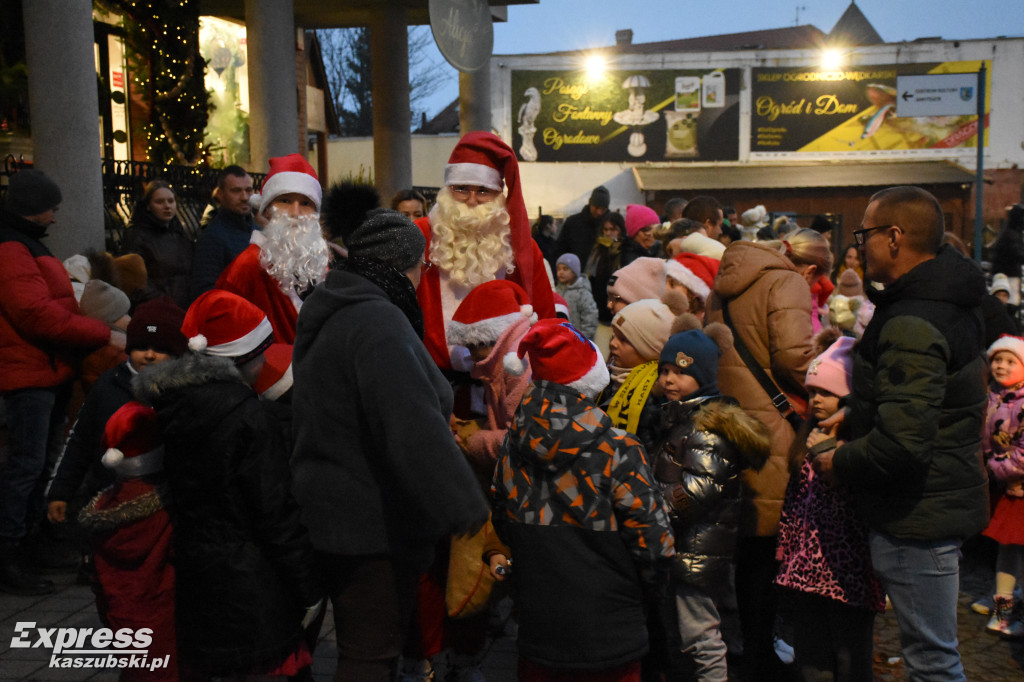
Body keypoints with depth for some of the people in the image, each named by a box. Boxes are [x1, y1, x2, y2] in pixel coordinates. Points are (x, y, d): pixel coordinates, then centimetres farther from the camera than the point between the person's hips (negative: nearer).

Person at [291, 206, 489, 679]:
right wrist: (467, 511, -31)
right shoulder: (378, 322, -22)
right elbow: (416, 431, -33)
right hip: (373, 525, -10)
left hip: (331, 512, 10)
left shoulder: (328, 316, 11)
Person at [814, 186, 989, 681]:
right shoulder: (950, 303, 9)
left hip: (917, 515, -11)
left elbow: (902, 442, -32)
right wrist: (853, 414, 14)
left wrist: (839, 462, -16)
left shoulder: (912, 326, -25)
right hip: (944, 498, 11)